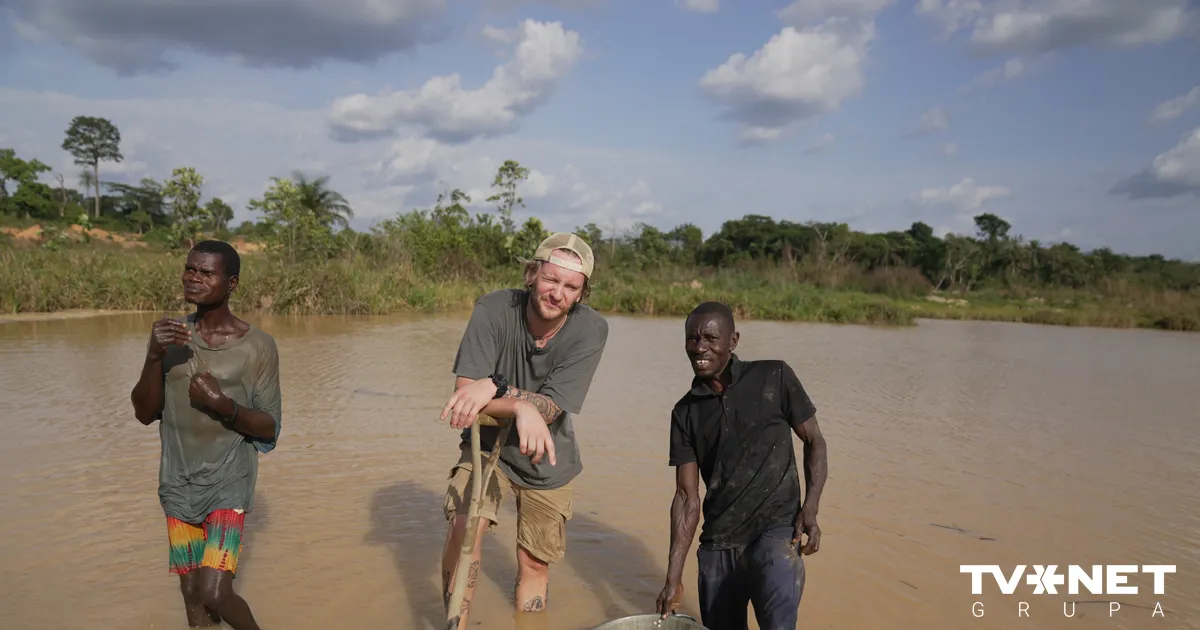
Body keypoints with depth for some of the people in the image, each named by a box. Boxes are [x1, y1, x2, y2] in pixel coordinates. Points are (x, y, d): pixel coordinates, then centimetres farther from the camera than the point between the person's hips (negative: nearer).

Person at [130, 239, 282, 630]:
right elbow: (145, 414, -4)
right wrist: (154, 357, -20)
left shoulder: (258, 346, -12)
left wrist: (224, 404, -27)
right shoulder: (171, 336, 0)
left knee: (214, 594, -12)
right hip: (178, 487, 4)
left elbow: (270, 429, -9)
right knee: (192, 594, 11)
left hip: (228, 486, -4)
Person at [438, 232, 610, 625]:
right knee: (463, 527, -24)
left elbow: (549, 407, -25)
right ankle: (455, 624, -4)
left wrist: (494, 386, -40)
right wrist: (522, 406, -45)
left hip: (547, 462, 1)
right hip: (488, 446, -1)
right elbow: (465, 391, -29)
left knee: (535, 566, 12)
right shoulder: (494, 309, -23)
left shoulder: (591, 330, -22)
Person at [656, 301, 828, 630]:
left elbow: (814, 441, 5)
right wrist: (673, 578, 0)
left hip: (776, 529, -4)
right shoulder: (685, 412, 4)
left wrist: (810, 509, -10)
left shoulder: (774, 378, -3)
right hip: (716, 545, 4)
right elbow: (687, 496, 4)